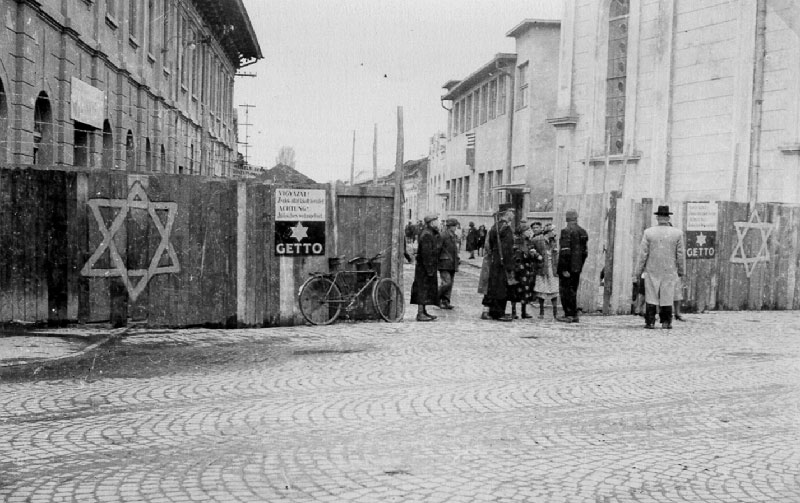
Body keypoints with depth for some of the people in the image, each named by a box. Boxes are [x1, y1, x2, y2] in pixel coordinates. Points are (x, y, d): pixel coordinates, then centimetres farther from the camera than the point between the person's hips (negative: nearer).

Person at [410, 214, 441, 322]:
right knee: (423, 289, -7)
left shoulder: (430, 233, 14)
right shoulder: (426, 235, -19)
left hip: (427, 266, 11)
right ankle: (420, 314, -4)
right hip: (425, 266, -11)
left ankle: (423, 312, 22)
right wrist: (429, 269, -24)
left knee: (427, 289, 15)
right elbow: (426, 253, -24)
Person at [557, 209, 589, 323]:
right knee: (573, 291, 15)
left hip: (567, 267, -7)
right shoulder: (583, 232, 10)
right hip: (577, 268, 7)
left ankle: (568, 315, -3)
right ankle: (574, 315, 18)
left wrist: (564, 269, -18)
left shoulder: (566, 231, -14)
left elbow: (565, 252, -19)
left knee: (565, 291, -1)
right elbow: (585, 251, 13)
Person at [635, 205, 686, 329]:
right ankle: (666, 322, 9)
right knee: (667, 297, 7)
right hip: (669, 272, 0)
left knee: (651, 297, 5)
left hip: (652, 271, 0)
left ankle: (650, 322, 4)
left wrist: (638, 271, 3)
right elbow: (681, 255, 0)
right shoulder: (677, 233, -3)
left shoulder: (648, 233, -5)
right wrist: (681, 271, 10)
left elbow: (643, 254, -4)